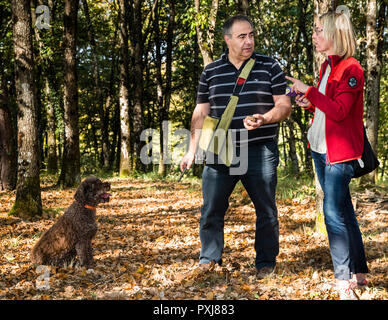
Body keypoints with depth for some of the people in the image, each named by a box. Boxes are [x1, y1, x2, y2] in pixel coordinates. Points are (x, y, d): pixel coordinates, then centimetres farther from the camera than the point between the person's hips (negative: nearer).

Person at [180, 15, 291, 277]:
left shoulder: (269, 67, 2)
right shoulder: (210, 72, 7)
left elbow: (284, 105, 1)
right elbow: (201, 113, 11)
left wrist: (264, 119, -20)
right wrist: (192, 150, 6)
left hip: (260, 152, -1)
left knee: (266, 209, 5)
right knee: (212, 209, 4)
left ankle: (266, 261, 21)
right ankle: (209, 257, 23)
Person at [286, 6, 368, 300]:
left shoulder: (351, 69, -14)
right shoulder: (326, 66, 12)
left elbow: (339, 111, -22)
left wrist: (309, 91, -19)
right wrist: (311, 103, 5)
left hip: (340, 151, -9)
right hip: (320, 148, 9)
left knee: (334, 212, -11)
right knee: (343, 210, 13)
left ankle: (344, 281, -3)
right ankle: (359, 272, 23)